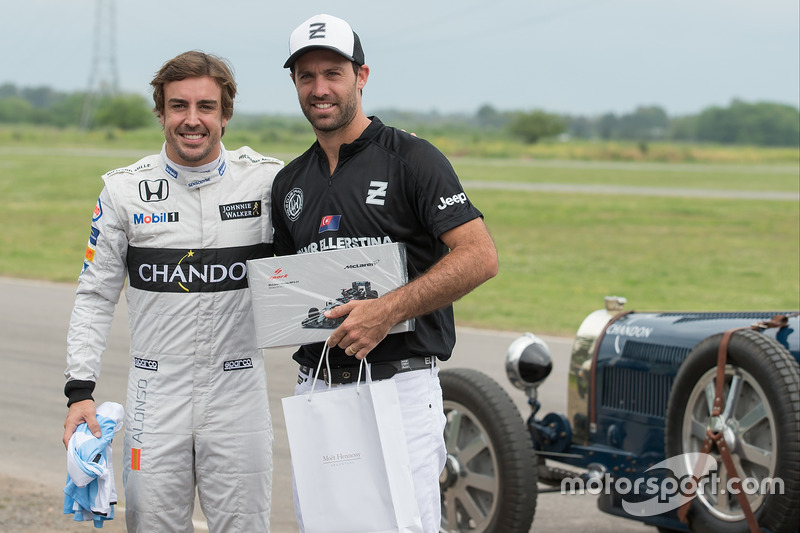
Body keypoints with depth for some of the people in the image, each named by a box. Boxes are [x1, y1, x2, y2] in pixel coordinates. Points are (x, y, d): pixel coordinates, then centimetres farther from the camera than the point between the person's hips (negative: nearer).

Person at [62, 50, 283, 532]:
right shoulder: (125, 190, 2)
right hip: (156, 395, 1)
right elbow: (95, 297, 7)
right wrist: (80, 390, -1)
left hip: (238, 392, -1)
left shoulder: (268, 180, -1)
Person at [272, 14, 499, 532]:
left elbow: (480, 256, -14)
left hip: (401, 386, -6)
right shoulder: (290, 183, 15)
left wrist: (388, 310, -21)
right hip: (316, 387, 6)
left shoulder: (411, 158, -5)